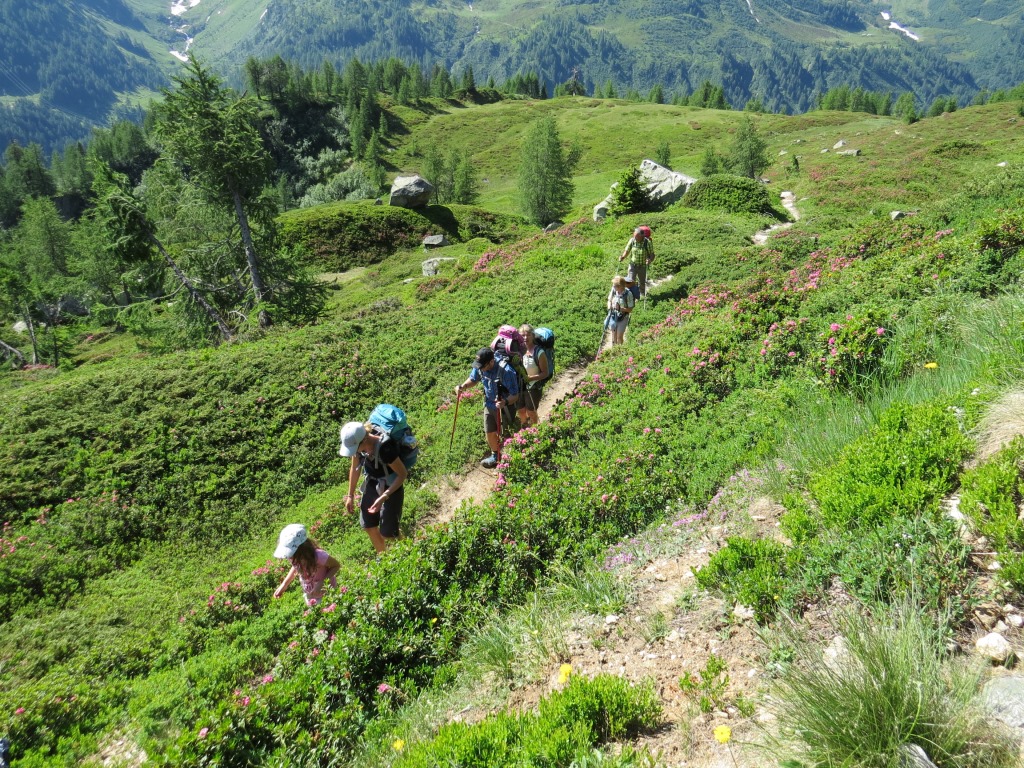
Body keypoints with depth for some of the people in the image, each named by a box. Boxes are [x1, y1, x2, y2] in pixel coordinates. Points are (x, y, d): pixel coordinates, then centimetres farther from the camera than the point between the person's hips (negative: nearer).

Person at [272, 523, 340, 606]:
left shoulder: (318, 556, -39)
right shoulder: (297, 558, -22)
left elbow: (336, 565, -23)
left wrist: (322, 582, -33)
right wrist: (284, 585, -3)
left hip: (325, 593, -5)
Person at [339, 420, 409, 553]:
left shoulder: (385, 449, -36)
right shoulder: (356, 442, -17)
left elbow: (403, 474, -23)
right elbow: (355, 467, 2)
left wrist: (383, 497, -28)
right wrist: (350, 495, 8)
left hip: (391, 487, -7)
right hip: (372, 484, 7)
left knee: (387, 533, 0)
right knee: (368, 526, 18)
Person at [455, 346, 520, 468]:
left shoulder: (506, 372, -34)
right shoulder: (479, 367, -16)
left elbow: (515, 395, -28)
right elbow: (473, 379, 6)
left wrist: (505, 402, -48)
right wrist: (462, 386, -14)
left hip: (505, 407, -6)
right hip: (489, 405, 6)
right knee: (490, 433, 18)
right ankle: (495, 455, 44)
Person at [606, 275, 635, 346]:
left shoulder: (628, 294, -24)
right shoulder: (613, 290, -12)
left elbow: (630, 309, -16)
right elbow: (609, 300, 7)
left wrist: (620, 308, -30)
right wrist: (609, 308, -12)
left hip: (623, 318, -4)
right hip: (613, 316, 4)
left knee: (619, 336, 1)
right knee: (614, 335, 18)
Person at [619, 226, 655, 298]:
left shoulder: (647, 242, -19)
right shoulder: (632, 240, -11)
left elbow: (652, 255, -12)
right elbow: (627, 251, 2)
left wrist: (650, 260, -34)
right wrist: (623, 257, -18)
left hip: (643, 266, -1)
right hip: (633, 265, 1)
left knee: (642, 283, 16)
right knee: (630, 282, -11)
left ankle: (643, 295, 39)